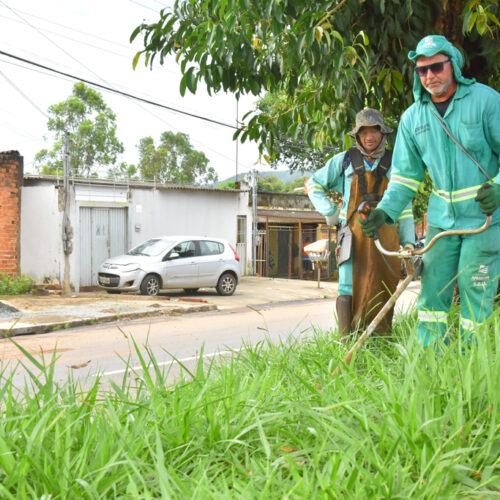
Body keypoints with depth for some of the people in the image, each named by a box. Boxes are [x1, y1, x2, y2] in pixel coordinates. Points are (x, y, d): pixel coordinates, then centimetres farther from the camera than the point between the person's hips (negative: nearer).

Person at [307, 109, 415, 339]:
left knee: (383, 291, -2)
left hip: (385, 235, 1)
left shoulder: (393, 164, 15)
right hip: (354, 234, -1)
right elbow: (314, 184, 22)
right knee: (349, 291, -10)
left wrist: (409, 243, 10)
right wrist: (330, 211, 9)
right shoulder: (344, 160, 11)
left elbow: (404, 208, 16)